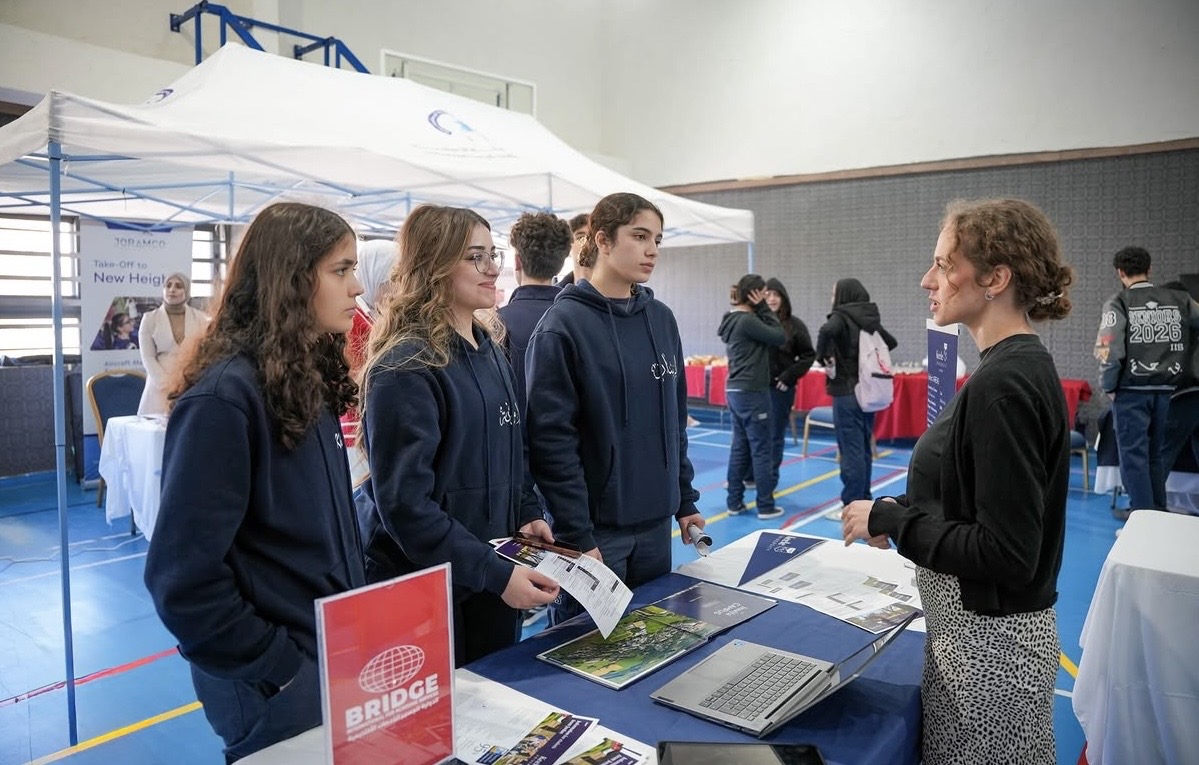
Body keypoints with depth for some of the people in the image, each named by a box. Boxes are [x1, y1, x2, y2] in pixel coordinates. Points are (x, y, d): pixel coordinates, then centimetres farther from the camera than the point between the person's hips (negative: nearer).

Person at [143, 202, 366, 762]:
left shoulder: (310, 379, 3)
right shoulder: (225, 396, -23)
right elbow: (184, 576, -23)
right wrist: (278, 672, -17)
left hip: (339, 660, 8)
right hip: (277, 689, -8)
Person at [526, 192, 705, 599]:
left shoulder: (662, 320, 7)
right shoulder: (563, 325, -12)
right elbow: (552, 439, -16)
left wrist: (685, 500, 11)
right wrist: (577, 535, -17)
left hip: (656, 523, 6)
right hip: (596, 527, -6)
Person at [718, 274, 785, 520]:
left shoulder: (734, 319, 12)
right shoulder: (747, 320, -17)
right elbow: (780, 337, -14)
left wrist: (761, 310, 4)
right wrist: (763, 308, -10)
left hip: (736, 391, 9)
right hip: (752, 392, -9)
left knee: (740, 448, 13)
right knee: (762, 450, 0)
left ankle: (734, 502, 18)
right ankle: (766, 506, 6)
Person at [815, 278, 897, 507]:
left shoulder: (841, 316, -10)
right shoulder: (870, 319, 10)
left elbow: (827, 332, -32)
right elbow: (891, 342, 22)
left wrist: (824, 358, -17)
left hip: (847, 392, -7)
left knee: (851, 450, -3)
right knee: (864, 448, 15)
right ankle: (864, 500, 24)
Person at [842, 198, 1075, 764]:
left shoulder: (1003, 385, -25)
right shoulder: (1020, 366, 5)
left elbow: (1007, 556, -26)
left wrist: (889, 520, -17)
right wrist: (903, 512, 3)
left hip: (990, 641, -9)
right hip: (986, 627, 9)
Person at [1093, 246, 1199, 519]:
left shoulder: (1119, 303, -8)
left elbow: (1109, 351, -15)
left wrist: (1108, 386, -3)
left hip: (1132, 390, -4)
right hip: (1165, 388, 4)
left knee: (1133, 452, 5)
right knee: (1155, 451, 17)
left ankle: (1142, 512, 10)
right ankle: (1158, 509, 26)